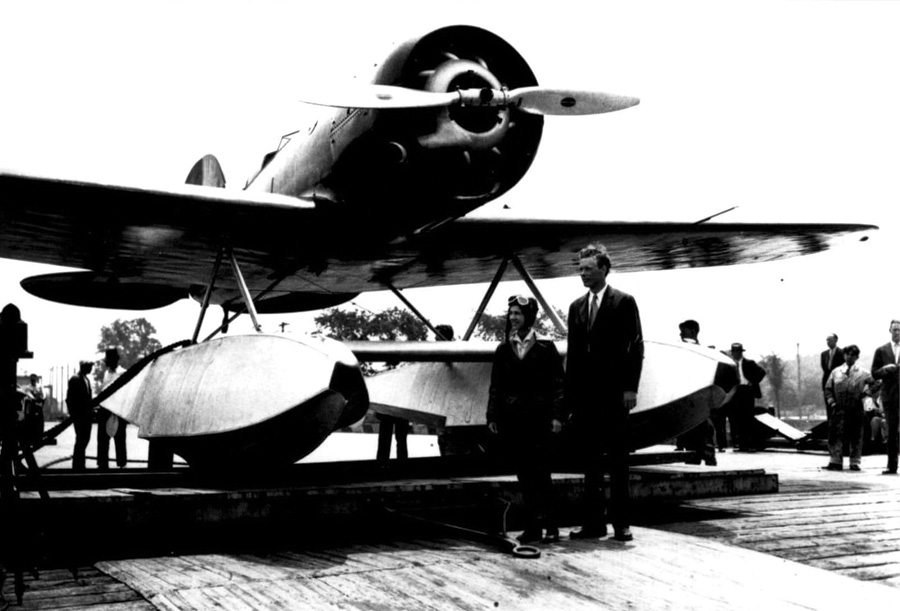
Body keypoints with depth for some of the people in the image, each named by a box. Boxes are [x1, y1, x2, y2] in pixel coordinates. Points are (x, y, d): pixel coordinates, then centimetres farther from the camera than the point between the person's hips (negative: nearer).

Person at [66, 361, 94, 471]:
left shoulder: (86, 379, 15)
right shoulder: (74, 379, -10)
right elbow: (69, 399, -12)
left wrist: (91, 411, 11)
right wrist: (73, 414, -15)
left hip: (87, 415, 8)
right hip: (79, 416, -8)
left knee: (85, 439, 11)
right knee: (81, 439, -4)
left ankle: (79, 464, 21)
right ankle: (77, 466, 4)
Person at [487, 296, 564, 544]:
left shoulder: (545, 347, 1)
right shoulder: (503, 350, 11)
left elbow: (557, 384, -2)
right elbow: (495, 386, 10)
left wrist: (557, 415, -9)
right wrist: (492, 416, 3)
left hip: (538, 416, -3)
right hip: (511, 418, 3)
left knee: (539, 472, -7)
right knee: (524, 474, 5)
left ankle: (550, 525, 0)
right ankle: (533, 527, 10)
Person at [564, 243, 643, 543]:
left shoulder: (624, 302, 0)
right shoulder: (577, 306, 14)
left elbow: (635, 347, -4)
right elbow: (573, 353, 13)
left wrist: (631, 387, -12)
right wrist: (569, 395, 9)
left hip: (613, 394, -5)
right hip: (584, 394, 5)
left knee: (617, 461, 0)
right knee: (589, 461, 6)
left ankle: (621, 522, 6)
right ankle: (593, 521, 11)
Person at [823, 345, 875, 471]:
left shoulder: (863, 373, 6)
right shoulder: (836, 372, 9)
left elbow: (874, 383, 10)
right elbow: (828, 388, 12)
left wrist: (866, 392, -4)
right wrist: (831, 401, 0)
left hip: (856, 409, 0)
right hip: (838, 408, 0)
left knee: (856, 436, 3)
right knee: (835, 435, -4)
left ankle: (855, 462, 12)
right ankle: (835, 461, 2)